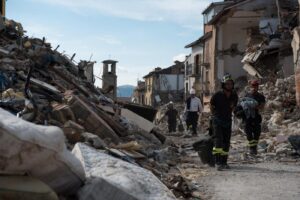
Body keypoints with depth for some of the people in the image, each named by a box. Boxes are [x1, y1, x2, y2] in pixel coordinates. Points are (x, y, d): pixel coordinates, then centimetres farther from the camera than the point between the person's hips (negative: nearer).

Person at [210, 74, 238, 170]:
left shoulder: (234, 96, 0)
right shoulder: (217, 95, -13)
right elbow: (211, 106, 4)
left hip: (228, 121, 5)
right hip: (217, 120, -5)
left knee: (226, 142, 6)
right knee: (218, 140, -17)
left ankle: (224, 162, 15)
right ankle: (217, 162, -20)